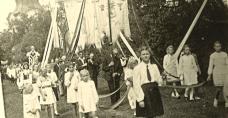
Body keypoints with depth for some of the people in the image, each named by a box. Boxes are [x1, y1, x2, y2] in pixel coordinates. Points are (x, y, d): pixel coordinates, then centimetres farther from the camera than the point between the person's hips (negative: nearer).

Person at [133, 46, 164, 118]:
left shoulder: (154, 66, 8)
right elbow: (136, 85, -9)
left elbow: (159, 80, 12)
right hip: (144, 93, -4)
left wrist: (159, 81, -10)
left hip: (154, 93, 4)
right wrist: (140, 100, -14)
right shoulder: (137, 68, -5)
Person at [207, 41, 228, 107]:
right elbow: (210, 65, 2)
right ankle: (216, 99, 22)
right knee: (219, 89, -4)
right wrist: (209, 75, -3)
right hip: (216, 74, -1)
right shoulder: (212, 56, 4)